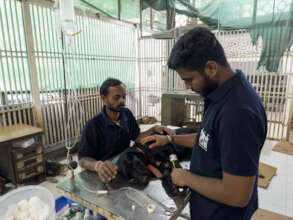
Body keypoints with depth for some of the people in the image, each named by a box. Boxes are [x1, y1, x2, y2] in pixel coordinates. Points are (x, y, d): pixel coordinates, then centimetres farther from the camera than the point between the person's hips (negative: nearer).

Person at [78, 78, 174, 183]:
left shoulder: (127, 114, -1)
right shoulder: (92, 126, -19)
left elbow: (136, 137, 8)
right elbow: (83, 159, -18)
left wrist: (154, 129, -9)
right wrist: (98, 165, -39)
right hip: (103, 175, -3)